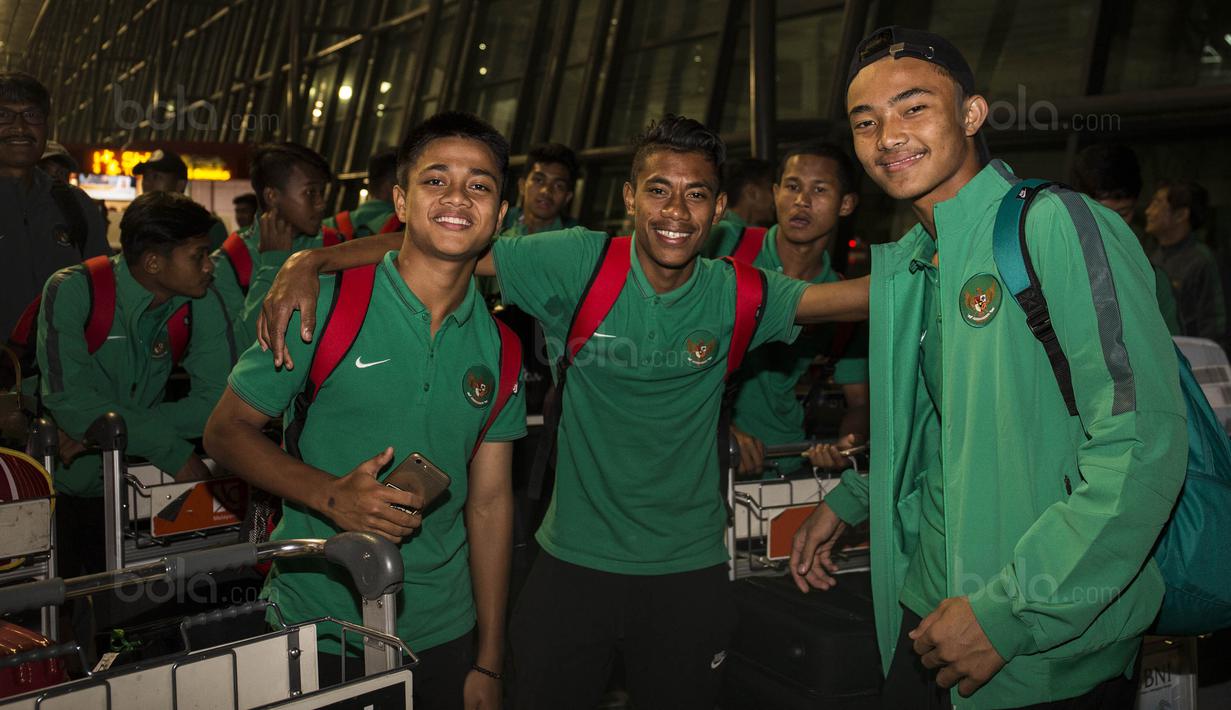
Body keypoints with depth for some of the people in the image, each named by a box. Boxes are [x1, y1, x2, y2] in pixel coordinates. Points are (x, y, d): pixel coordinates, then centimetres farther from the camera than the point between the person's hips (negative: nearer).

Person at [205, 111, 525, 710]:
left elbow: (489, 504, 4)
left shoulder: (499, 347, 1)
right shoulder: (326, 305, -10)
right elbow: (226, 431, -6)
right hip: (317, 629, -3)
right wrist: (331, 496, -22)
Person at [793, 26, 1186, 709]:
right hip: (929, 612, 7)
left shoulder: (1062, 228, -16)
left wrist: (1010, 614, -24)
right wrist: (848, 501, 17)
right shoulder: (901, 265, 8)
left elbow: (1142, 448, -23)